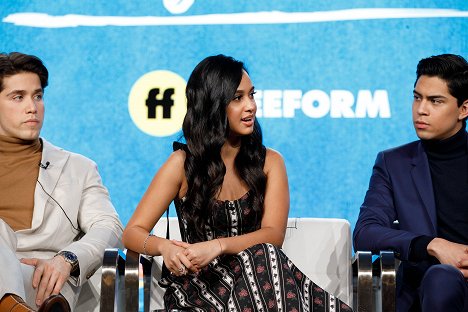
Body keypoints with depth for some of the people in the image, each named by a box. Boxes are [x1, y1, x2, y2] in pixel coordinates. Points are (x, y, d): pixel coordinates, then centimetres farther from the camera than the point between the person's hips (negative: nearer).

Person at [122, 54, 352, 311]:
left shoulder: (269, 162, 9)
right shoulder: (183, 163, 3)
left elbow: (273, 234, -5)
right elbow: (133, 232, 1)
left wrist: (218, 246, -23)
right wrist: (164, 247, -23)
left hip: (256, 273, 3)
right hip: (197, 279, -2)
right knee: (263, 256, -32)